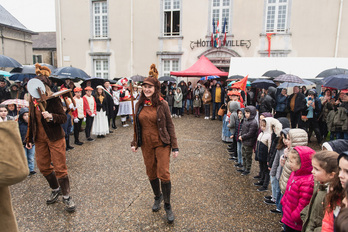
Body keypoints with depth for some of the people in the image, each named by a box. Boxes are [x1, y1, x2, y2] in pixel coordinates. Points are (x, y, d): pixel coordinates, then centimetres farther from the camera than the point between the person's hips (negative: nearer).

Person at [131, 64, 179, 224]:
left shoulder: (162, 104, -8)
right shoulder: (139, 104, 3)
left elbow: (169, 125, -6)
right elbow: (136, 125, 12)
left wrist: (175, 147, -8)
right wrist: (134, 142, 8)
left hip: (162, 144, -4)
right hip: (146, 144, 4)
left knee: (163, 174, -4)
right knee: (151, 173, 15)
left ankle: (167, 205, 16)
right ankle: (157, 197, 41)